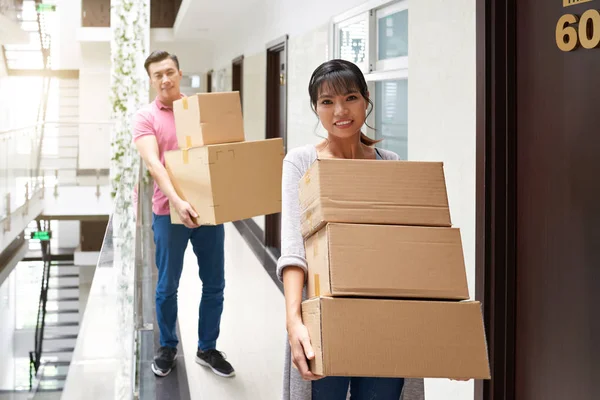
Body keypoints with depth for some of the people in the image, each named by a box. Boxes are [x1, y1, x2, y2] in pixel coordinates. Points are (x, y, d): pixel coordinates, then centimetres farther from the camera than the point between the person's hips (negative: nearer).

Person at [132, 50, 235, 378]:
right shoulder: (145, 117, -4)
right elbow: (153, 163, -17)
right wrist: (176, 200, -32)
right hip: (169, 212, -3)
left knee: (213, 284, 9)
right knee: (167, 286, 7)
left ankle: (207, 349, 23)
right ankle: (167, 347, 26)